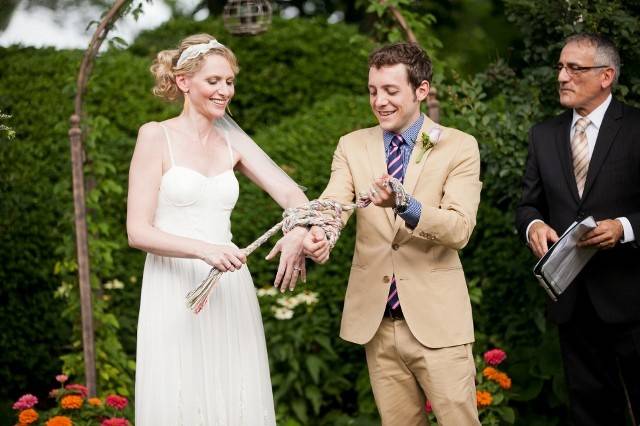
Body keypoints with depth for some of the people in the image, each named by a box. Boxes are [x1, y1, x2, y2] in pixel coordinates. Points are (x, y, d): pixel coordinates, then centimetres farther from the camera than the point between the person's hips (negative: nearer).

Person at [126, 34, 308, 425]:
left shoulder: (233, 142, 10)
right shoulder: (156, 136, -3)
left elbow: (291, 194, -1)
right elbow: (138, 231, -9)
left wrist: (298, 234, -23)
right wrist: (204, 249, -25)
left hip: (230, 292, 4)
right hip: (174, 291, -4)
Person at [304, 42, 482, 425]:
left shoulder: (459, 147, -3)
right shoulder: (352, 146, 7)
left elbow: (459, 229, -15)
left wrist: (405, 205, -32)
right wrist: (315, 235, -34)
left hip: (435, 320, -3)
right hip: (376, 320, 3)